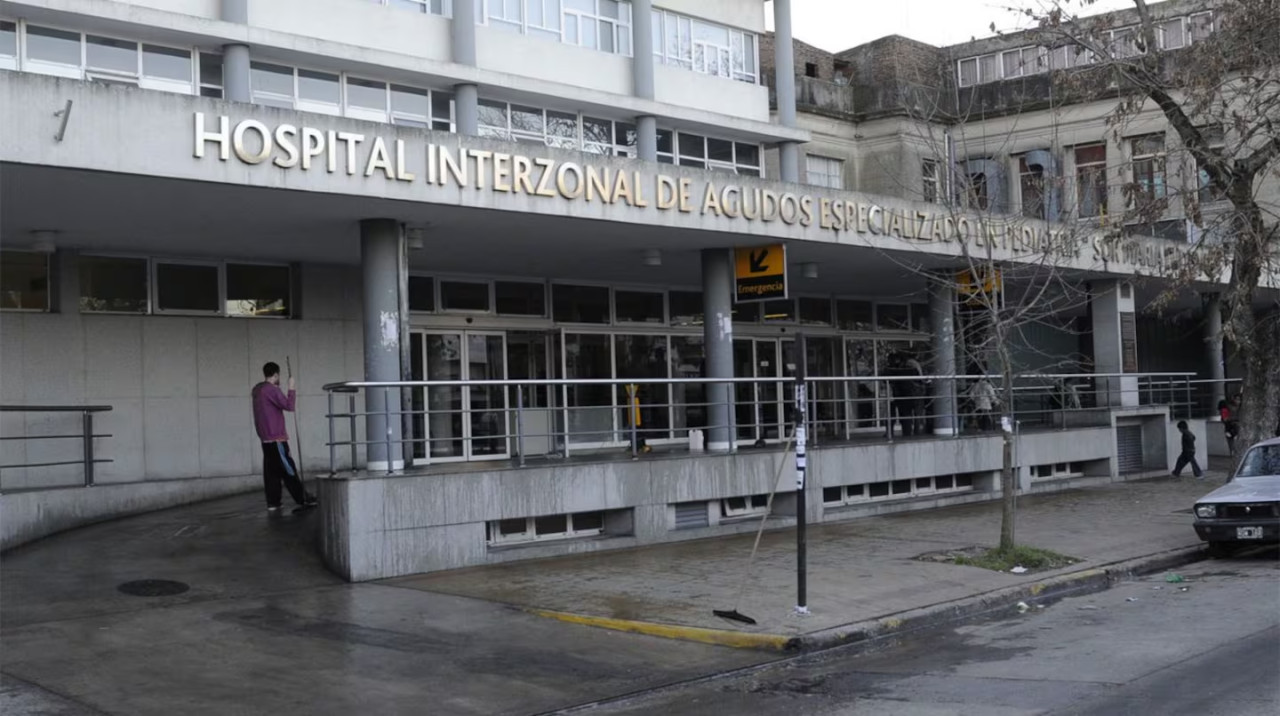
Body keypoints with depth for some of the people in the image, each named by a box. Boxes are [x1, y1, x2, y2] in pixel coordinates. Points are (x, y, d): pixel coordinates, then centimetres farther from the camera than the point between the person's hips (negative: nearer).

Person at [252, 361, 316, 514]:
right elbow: (289, 406, -19)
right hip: (276, 438, -9)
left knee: (271, 471, 8)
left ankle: (272, 504, 7)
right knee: (288, 470, -5)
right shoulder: (272, 390, -15)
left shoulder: (257, 390, 12)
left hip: (265, 438, 9)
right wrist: (291, 388, -11)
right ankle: (303, 500, -1)